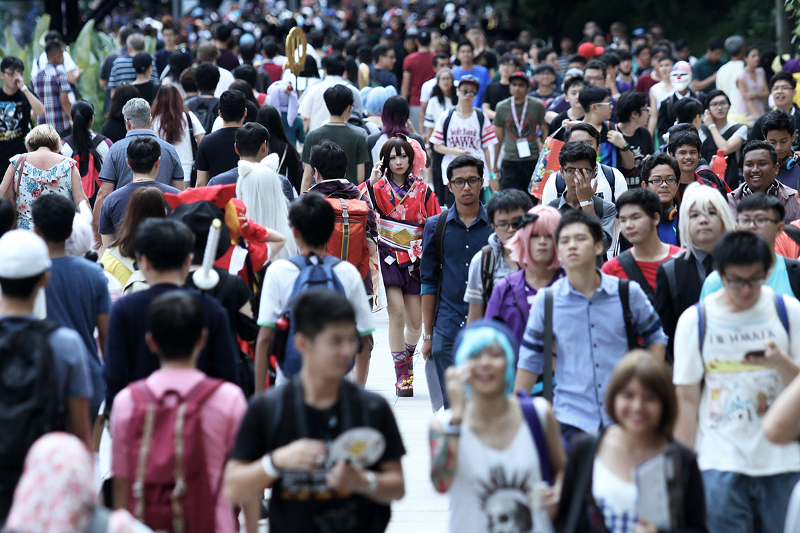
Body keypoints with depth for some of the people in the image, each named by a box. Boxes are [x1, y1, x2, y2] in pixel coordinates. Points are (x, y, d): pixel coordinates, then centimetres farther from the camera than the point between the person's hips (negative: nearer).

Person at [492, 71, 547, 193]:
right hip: (510, 161, 0)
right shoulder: (501, 107, 4)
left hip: (533, 159, 0)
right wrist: (494, 164, 12)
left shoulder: (537, 106, 1)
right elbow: (498, 137, 11)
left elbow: (545, 131, 8)